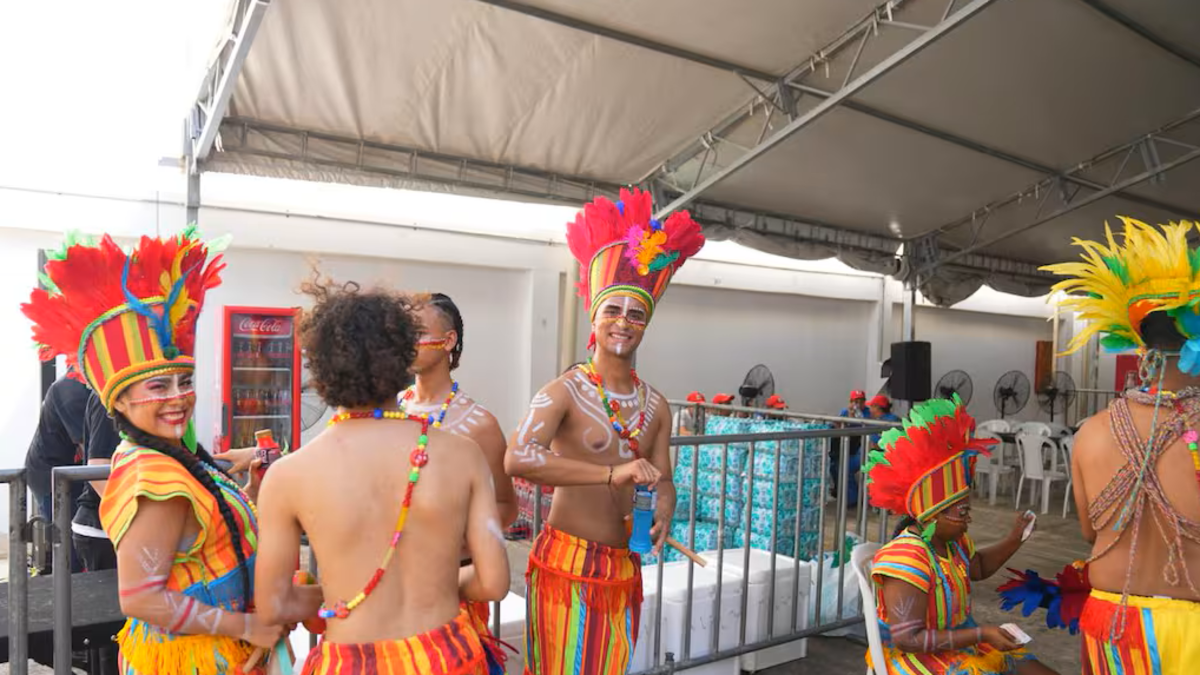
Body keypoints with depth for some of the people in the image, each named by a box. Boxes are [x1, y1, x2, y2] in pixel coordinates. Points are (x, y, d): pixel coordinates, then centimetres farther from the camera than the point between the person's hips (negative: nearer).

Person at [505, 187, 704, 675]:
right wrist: (613, 474, -33)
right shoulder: (565, 391, -13)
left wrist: (662, 513, -13)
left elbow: (662, 479, 10)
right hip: (566, 564, -6)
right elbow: (517, 459, -28)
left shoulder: (656, 406, 7)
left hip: (624, 568, 6)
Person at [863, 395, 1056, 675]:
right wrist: (981, 634, -27)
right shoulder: (908, 560, -27)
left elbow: (978, 567, 24)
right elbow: (908, 639, -28)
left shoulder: (952, 540, 0)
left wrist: (1014, 539, 7)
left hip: (961, 645, 9)